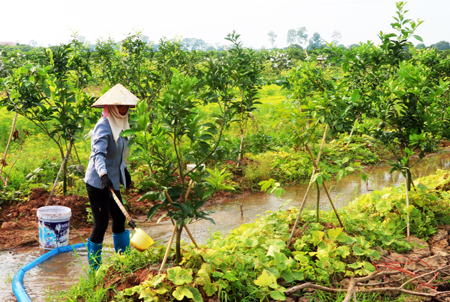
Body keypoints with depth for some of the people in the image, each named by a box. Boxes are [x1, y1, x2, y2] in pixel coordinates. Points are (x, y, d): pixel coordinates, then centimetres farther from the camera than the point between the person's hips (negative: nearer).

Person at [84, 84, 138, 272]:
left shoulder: (120, 124, 8)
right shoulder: (103, 126, -20)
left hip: (111, 182, 9)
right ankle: (94, 267, 13)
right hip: (98, 183, -9)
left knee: (119, 218, 17)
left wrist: (124, 170, 28)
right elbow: (98, 154, -33)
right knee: (101, 224, -4)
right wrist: (104, 176, -48)